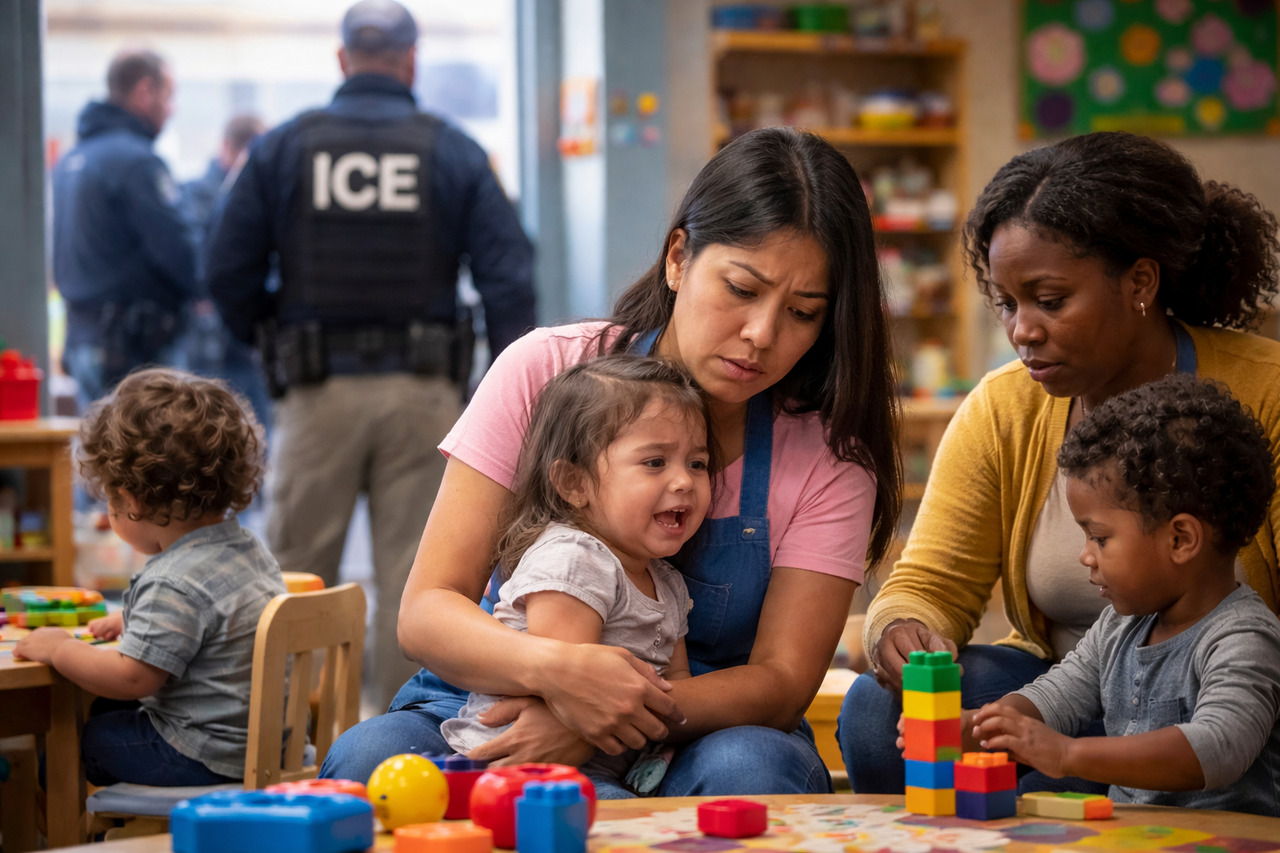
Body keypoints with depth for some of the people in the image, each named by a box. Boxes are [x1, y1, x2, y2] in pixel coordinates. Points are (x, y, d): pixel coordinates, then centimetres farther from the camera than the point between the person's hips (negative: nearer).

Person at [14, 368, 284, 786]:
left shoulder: (175, 583, -25)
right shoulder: (247, 548, 6)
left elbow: (132, 677, -25)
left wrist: (60, 650, -11)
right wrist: (132, 622, 30)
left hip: (202, 759, -10)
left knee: (85, 734, 5)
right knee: (103, 709, 24)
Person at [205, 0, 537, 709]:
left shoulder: (281, 148, 4)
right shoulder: (453, 152, 3)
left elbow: (228, 273, 2)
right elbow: (508, 278, -3)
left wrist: (269, 342, 19)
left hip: (318, 390, 0)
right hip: (422, 390, 0)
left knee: (296, 572, 7)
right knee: (412, 573, 5)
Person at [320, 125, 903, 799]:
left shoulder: (829, 452, -4)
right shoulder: (545, 371, -7)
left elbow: (782, 680, -10)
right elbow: (425, 613, -11)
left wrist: (641, 715, -31)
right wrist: (557, 668, -34)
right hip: (500, 708, 0)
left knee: (750, 769, -36)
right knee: (368, 760, -31)